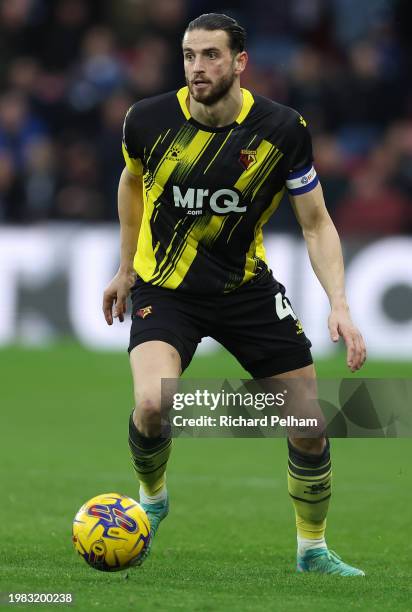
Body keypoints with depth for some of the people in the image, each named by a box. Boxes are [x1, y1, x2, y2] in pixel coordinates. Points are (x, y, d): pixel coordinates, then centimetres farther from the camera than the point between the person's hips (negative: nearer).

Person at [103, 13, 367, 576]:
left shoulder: (283, 130, -14)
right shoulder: (149, 120, -12)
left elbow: (316, 224, -5)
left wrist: (339, 304, -18)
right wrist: (126, 267, 16)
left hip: (247, 287, 1)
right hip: (164, 289, -1)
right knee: (152, 402, -27)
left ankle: (313, 550, 23)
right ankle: (152, 498, 7)